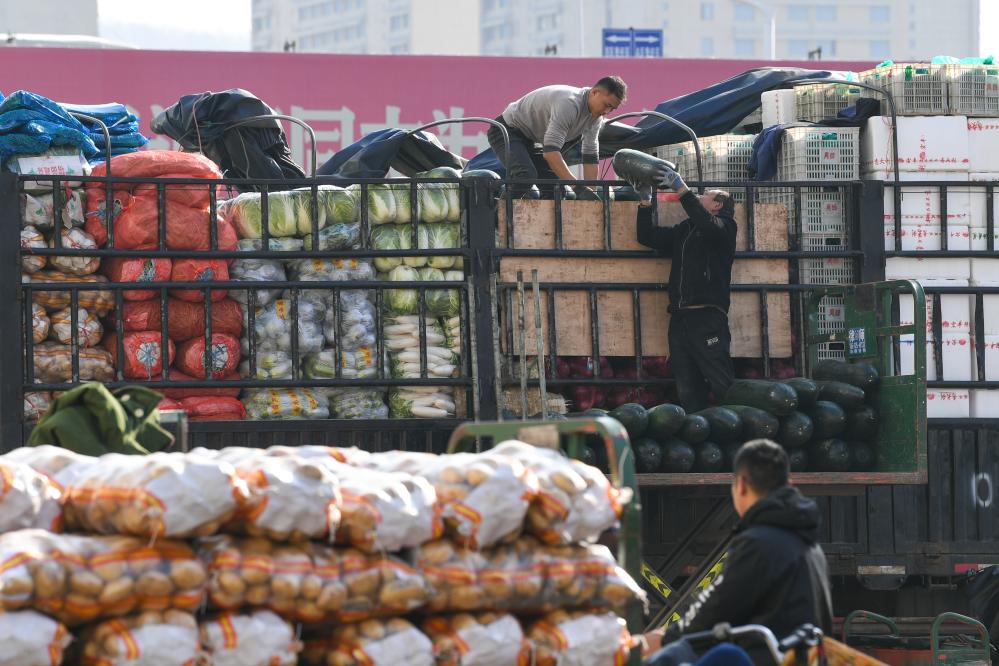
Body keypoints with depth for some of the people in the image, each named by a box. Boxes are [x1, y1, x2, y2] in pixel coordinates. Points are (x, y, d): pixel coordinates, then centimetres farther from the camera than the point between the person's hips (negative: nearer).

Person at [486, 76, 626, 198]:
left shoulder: (596, 117, -5)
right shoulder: (569, 103, -35)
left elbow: (591, 156, -2)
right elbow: (550, 151, -41)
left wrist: (591, 193, -12)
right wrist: (578, 188, -45)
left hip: (531, 139, 10)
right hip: (507, 131, -10)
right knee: (526, 175, -31)